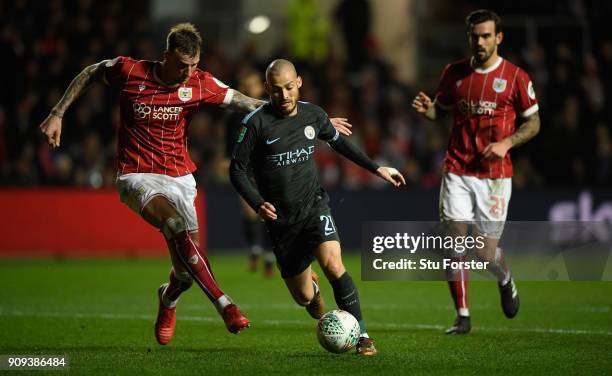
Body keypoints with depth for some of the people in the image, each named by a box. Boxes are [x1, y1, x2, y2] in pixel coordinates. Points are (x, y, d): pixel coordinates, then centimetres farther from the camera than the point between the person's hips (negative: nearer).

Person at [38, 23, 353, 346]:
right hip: (138, 176, -3)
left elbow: (247, 104, 1)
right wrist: (57, 114, 6)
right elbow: (89, 74, 8)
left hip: (180, 177, 3)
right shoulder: (130, 71, -10)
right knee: (176, 223, -33)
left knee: (187, 267, -2)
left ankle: (168, 300, 37)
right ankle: (224, 306, -37)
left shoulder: (200, 84, -4)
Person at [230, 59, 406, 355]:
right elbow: (237, 169, -5)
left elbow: (338, 142, 22)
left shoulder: (313, 115, 1)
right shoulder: (256, 123, -11)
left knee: (333, 266, -27)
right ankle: (313, 290, 45)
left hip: (314, 207, 1)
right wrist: (258, 205, -21)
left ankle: (361, 335, -19)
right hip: (280, 219, -1)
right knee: (303, 297, 6)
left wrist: (377, 169, 22)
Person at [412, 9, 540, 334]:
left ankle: (506, 281, 36)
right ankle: (462, 316, 3)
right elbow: (441, 109, 17)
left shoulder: (515, 77, -3)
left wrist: (506, 143, -13)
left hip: (495, 174, -2)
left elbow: (533, 122, 4)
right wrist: (427, 109, -7)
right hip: (457, 171, 2)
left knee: (487, 253, 0)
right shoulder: (454, 73, 5)